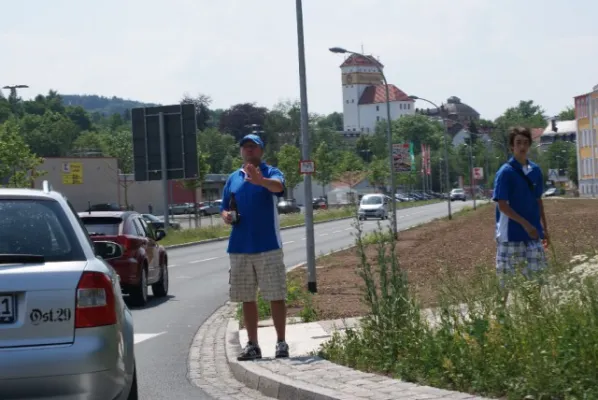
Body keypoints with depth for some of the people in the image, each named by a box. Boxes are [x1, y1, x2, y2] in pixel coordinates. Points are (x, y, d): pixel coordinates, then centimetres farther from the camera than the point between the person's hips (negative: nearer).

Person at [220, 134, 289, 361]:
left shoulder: (270, 173, -2)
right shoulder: (233, 179, 12)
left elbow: (279, 186, -27)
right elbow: (224, 208, 20)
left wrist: (260, 180, -49)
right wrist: (226, 216, -5)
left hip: (268, 246, -5)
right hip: (239, 248, 5)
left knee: (276, 296, -3)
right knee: (247, 299, 9)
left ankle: (281, 343, 5)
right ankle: (252, 345, 17)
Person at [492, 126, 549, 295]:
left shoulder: (535, 170, 8)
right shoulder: (506, 172, -10)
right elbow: (502, 205, -13)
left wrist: (544, 227, 13)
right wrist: (525, 224, -19)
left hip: (533, 233, 6)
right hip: (511, 234, -6)